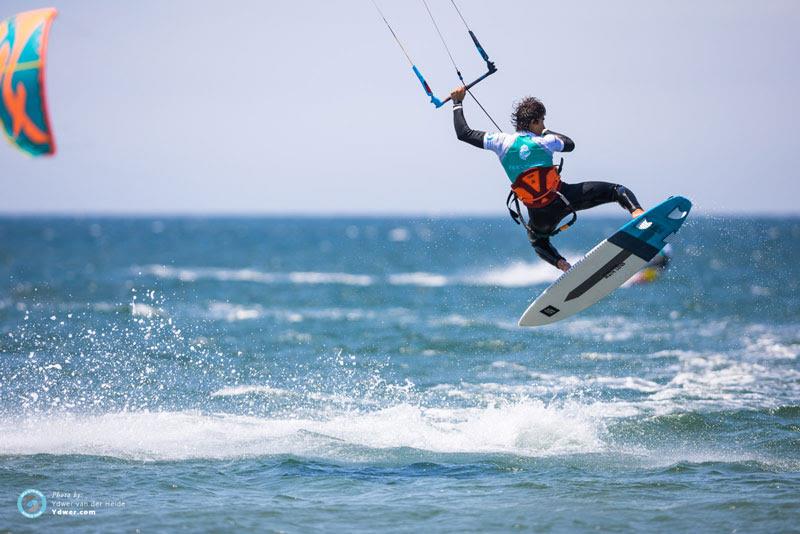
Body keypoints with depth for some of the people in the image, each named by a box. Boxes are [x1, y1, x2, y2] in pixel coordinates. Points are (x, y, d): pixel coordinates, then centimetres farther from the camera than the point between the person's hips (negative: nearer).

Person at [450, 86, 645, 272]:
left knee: (538, 241, 36)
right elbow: (570, 144, 17)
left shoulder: (503, 142, -4)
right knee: (617, 190, 3)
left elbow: (463, 133, 0)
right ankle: (637, 212, -27)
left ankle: (563, 265, 9)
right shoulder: (544, 142, -5)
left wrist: (458, 102, 12)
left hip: (540, 213, 3)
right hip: (564, 197, -3)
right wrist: (547, 132, 29)